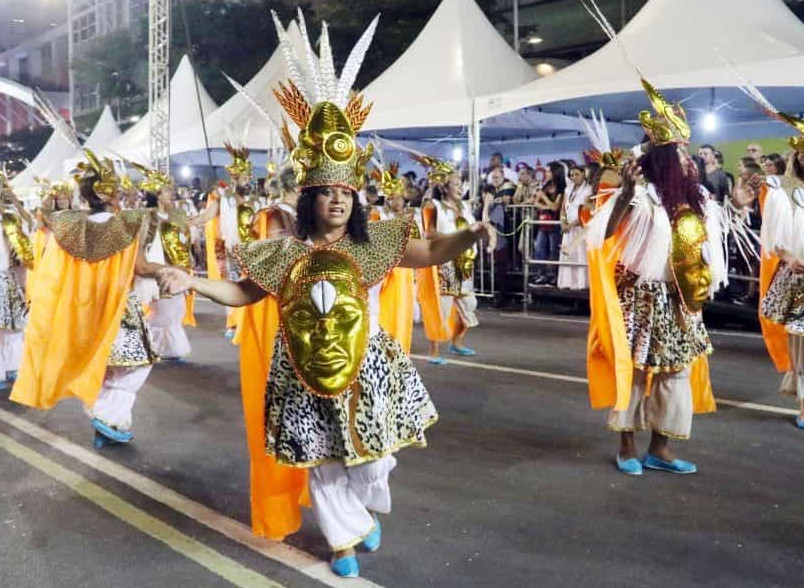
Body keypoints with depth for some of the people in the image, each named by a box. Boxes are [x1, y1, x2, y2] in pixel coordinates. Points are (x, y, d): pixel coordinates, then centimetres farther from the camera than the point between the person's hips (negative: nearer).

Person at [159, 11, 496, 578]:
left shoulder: (375, 241, -4)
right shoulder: (288, 252, -2)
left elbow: (430, 252, -9)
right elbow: (243, 292, 4)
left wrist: (471, 235, -26)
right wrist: (192, 281, -8)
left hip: (368, 366, 0)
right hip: (308, 376, 1)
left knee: (371, 453, 12)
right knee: (323, 461, 12)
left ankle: (371, 515, 46)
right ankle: (346, 539, 34)